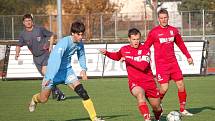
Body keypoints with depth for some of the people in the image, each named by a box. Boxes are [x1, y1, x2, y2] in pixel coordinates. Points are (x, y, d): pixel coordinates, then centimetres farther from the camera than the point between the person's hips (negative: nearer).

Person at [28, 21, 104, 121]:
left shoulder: (79, 43, -6)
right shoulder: (64, 42, -30)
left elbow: (81, 55, 17)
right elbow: (55, 59, -38)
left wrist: (83, 69, 1)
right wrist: (50, 78, -45)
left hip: (67, 70, 5)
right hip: (54, 71, -5)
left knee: (80, 90, -17)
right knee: (43, 99, 6)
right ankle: (35, 99, 45)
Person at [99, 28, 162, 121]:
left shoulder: (145, 50, -8)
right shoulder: (124, 49, 4)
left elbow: (143, 66, -24)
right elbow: (117, 56, 30)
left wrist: (127, 59, -24)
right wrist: (106, 53, 13)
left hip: (148, 81, 0)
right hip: (134, 82, 0)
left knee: (157, 108, 8)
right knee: (140, 94, -36)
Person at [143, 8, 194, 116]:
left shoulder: (173, 30, 8)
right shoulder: (154, 32, -5)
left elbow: (180, 44, 20)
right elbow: (146, 47, -2)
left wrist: (188, 56, 18)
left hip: (173, 62, 5)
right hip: (161, 64, -5)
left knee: (181, 85, 1)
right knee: (164, 88, -13)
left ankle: (182, 109, 12)